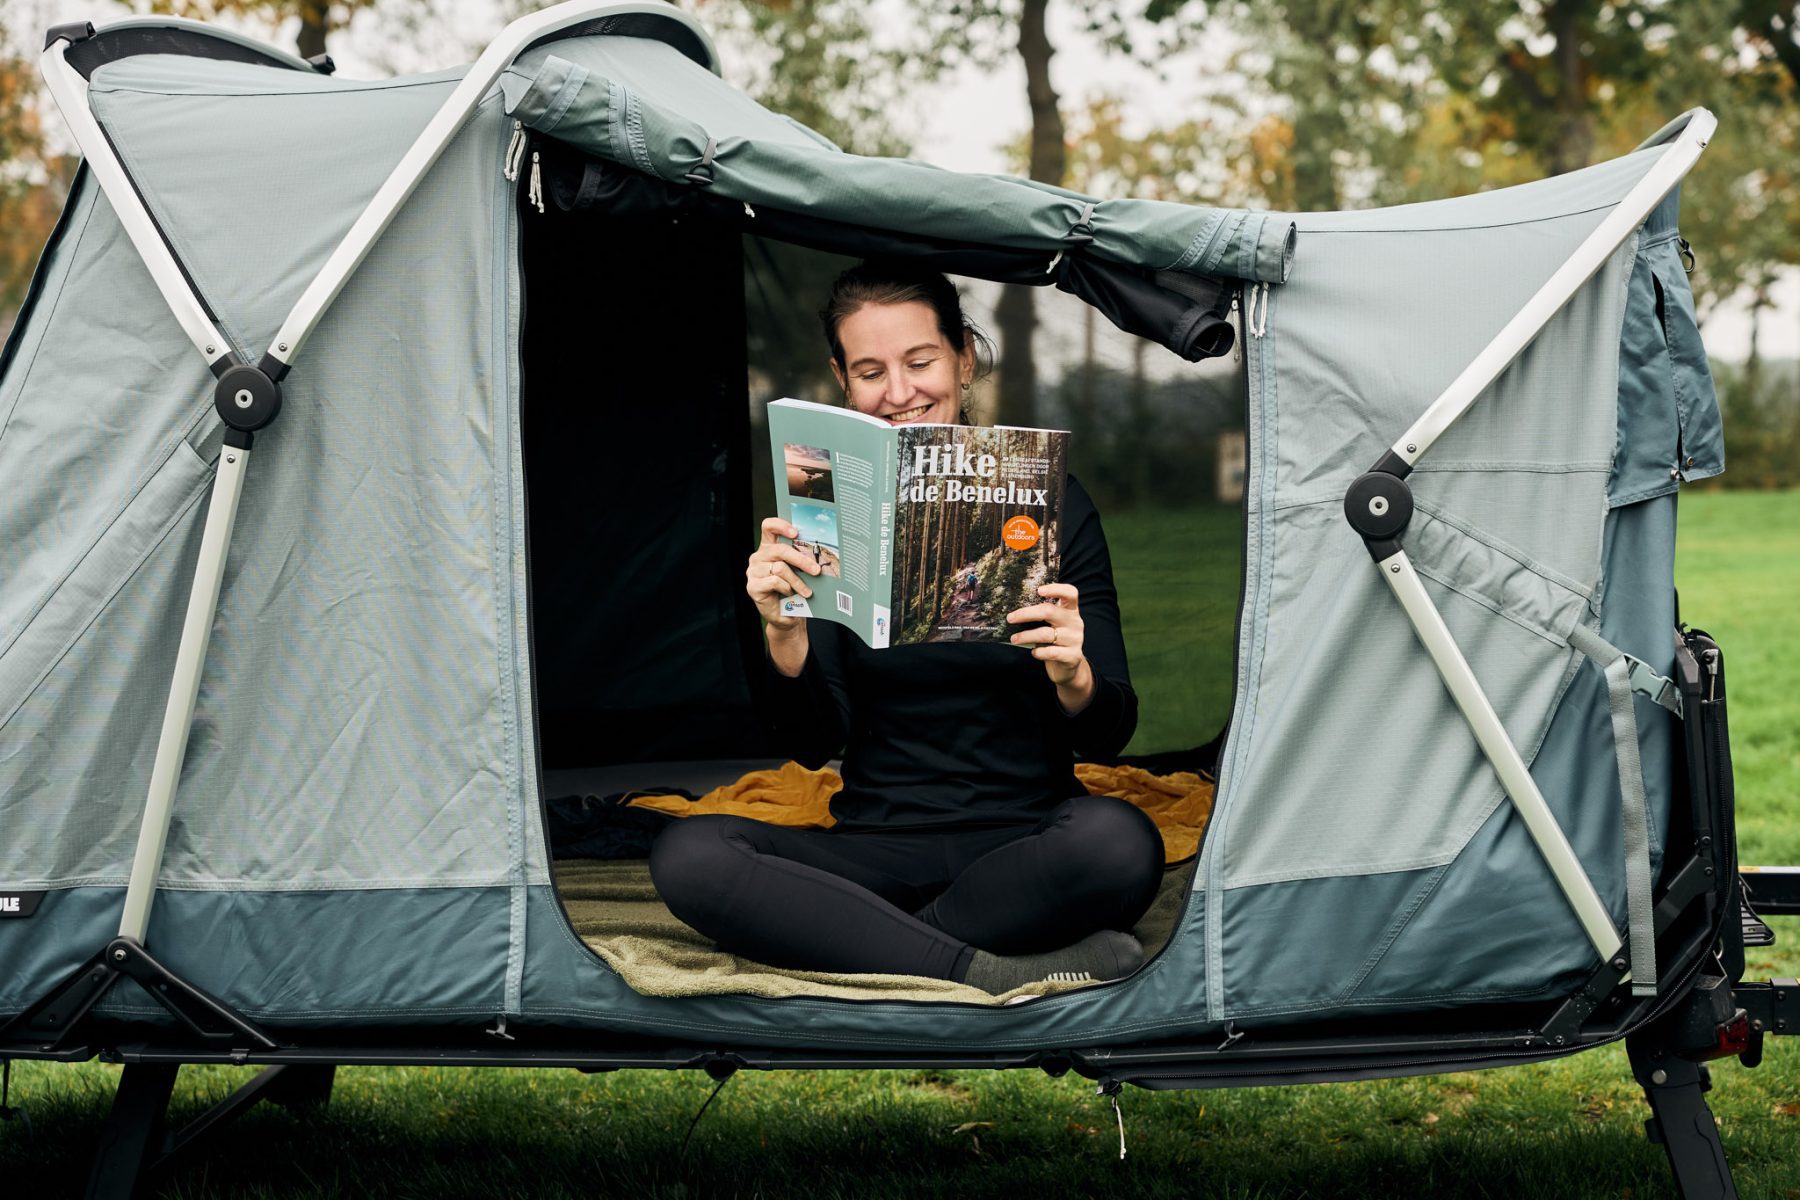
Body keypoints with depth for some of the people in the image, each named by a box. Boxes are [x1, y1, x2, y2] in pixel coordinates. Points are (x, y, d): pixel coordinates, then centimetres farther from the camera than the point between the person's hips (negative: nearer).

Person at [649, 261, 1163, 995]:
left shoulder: (1046, 499, 0)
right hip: (877, 847, 2)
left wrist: (1073, 677, -26)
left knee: (1117, 840, -35)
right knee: (686, 856, -26)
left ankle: (878, 947, -20)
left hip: (1023, 845, -1)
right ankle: (997, 976, -30)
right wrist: (784, 633, -20)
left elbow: (1110, 734, -3)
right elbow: (814, 744, -1)